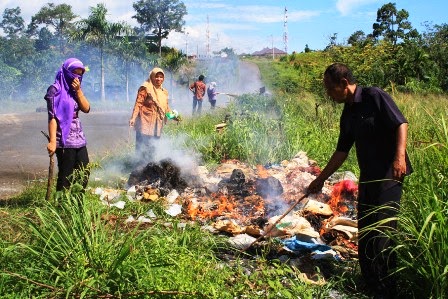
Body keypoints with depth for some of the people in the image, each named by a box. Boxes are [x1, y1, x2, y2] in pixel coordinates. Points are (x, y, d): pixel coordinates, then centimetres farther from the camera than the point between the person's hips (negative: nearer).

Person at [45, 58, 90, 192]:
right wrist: (52, 141, -23)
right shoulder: (56, 90, -7)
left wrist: (78, 90, -8)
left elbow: (86, 109, 2)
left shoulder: (75, 90, 14)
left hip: (79, 139, 7)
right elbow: (52, 117, -15)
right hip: (65, 140, -7)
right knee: (66, 176, -2)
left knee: (84, 174, 10)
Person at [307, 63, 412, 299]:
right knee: (365, 233, 11)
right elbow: (342, 151, 18)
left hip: (389, 175, -8)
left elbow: (401, 124, -14)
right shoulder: (347, 115, 13)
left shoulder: (374, 97, -9)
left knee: (382, 231, -9)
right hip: (367, 177, 8)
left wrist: (400, 157, -27)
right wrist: (320, 179, 19)